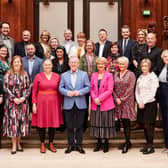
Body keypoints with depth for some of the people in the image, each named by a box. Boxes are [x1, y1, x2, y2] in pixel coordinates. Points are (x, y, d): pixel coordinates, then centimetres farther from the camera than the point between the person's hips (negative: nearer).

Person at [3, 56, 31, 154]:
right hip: (11, 102, -2)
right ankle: (14, 146, 5)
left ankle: (18, 143, 19)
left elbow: (28, 88, 4)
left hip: (23, 101, 2)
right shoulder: (8, 75, 1)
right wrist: (14, 98, -12)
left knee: (21, 121, 5)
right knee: (12, 121, -2)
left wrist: (23, 97, -11)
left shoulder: (25, 75, 6)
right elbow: (6, 88, -3)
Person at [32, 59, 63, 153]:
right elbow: (34, 91, 1)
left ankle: (51, 144, 19)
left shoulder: (57, 76, 5)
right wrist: (34, 104, -5)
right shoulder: (38, 76, 1)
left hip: (53, 102, 2)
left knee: (53, 122, 5)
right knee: (42, 123, 2)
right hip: (41, 102, -1)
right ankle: (42, 144, 15)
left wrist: (60, 103, 3)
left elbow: (59, 91, 8)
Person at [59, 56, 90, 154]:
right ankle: (71, 145, 15)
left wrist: (79, 92, -14)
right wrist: (67, 92, -14)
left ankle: (79, 145, 14)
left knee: (80, 125, 4)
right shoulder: (64, 75, 10)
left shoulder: (84, 74, 7)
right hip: (68, 104, 1)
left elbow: (88, 87, 1)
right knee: (70, 126, 5)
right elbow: (61, 88, 5)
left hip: (80, 104, -1)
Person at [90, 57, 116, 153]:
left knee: (106, 122, 2)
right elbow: (91, 88, 8)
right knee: (96, 123, 7)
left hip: (106, 104, -4)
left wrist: (100, 98, -13)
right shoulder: (94, 75, 11)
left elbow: (110, 90, -8)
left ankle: (106, 142, 13)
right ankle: (99, 142, 19)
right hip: (95, 104, 4)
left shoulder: (109, 75, -1)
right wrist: (94, 98, -8)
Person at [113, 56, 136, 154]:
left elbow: (130, 89, -8)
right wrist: (116, 98, -5)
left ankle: (127, 143, 1)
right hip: (118, 101, 5)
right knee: (123, 122, 8)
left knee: (127, 122, -5)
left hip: (127, 101, -4)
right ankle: (128, 142, 17)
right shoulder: (116, 74, 12)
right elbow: (113, 88, 9)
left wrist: (122, 99, -11)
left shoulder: (131, 74, -1)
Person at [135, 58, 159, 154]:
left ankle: (151, 146, -1)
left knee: (149, 125, -8)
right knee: (144, 126, 6)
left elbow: (152, 93, -9)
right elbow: (137, 91, 14)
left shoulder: (153, 77, -3)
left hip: (150, 104, -6)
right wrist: (139, 102, -1)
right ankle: (148, 144, 15)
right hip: (141, 105, 6)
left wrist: (144, 102, -11)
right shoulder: (140, 78, 15)